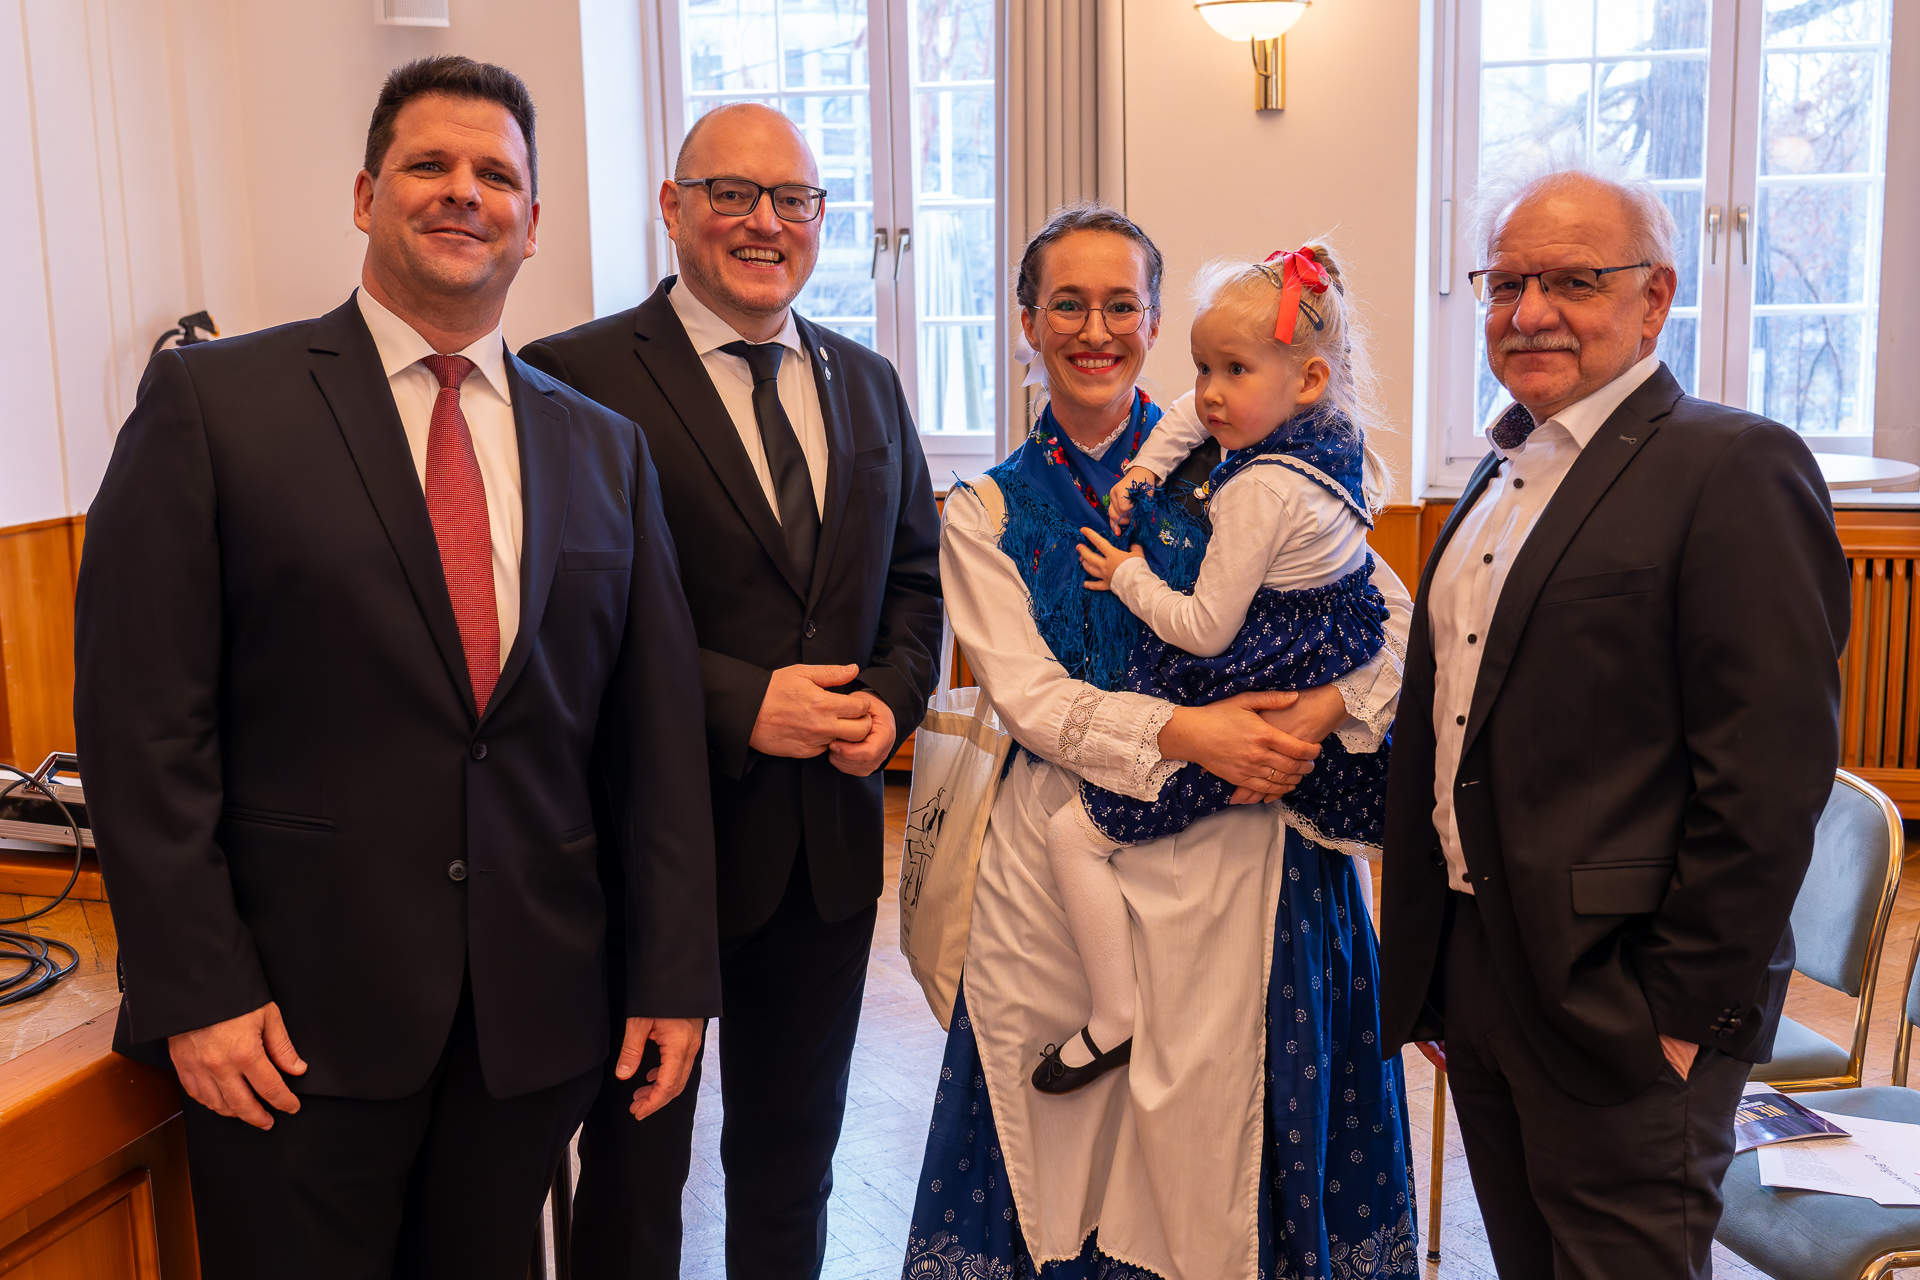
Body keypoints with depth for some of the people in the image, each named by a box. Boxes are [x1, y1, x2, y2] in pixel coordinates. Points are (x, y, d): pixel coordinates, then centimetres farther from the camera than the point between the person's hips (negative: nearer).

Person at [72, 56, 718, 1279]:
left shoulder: (605, 446, 8)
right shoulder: (210, 399, -3)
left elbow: (658, 727, 7)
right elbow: (141, 717, -7)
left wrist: (676, 971, 5)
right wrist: (194, 989, -10)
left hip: (532, 1016, 3)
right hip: (298, 1016, -3)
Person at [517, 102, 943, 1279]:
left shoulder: (867, 383, 9)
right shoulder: (575, 378, -11)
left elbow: (914, 575, 13)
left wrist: (891, 697, -6)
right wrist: (738, 704, -22)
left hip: (830, 842, 6)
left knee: (794, 1160, 22)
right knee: (636, 1170, 13)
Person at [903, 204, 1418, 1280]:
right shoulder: (987, 513, 8)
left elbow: (1387, 609, 3)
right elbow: (1029, 694, -4)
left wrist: (1321, 712, -16)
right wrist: (1183, 732, -18)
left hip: (1245, 839, 0)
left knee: (1223, 1136, 5)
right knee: (1072, 1141, 6)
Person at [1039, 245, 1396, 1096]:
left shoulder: (1257, 489, -22)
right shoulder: (1334, 441, 4)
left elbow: (1205, 630, -18)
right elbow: (1192, 417, 23)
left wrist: (1130, 577, -4)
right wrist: (1148, 465, 10)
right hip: (1329, 699, 9)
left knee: (1074, 834, -1)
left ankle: (1115, 1022, 5)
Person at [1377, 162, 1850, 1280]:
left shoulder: (1735, 469, -13)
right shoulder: (1506, 469, 13)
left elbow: (1769, 777, -18)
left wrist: (1687, 1012, -17)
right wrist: (1435, 975, 14)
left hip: (1619, 1009, -7)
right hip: (1472, 968, 8)